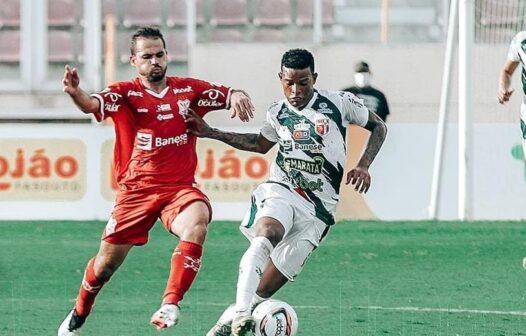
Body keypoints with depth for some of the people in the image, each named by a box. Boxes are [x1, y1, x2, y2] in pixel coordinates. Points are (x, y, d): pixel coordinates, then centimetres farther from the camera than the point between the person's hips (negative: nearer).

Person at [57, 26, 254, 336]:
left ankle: (169, 306, -32)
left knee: (196, 228, -33)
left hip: (180, 188, 1)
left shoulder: (188, 89, 4)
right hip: (137, 191, -1)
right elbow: (93, 104, -23)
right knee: (108, 263, 8)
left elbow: (229, 95, 6)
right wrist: (75, 93, -47)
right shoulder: (126, 93, -4)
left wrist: (237, 97, -20)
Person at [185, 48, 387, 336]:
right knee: (266, 234, -37)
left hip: (318, 208, -1)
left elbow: (378, 127, 13)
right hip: (281, 192, 1)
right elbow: (261, 144, 31)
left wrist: (363, 166, -2)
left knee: (266, 287, -9)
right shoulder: (277, 114, 10)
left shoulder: (339, 103, 0)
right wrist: (211, 133, 25)